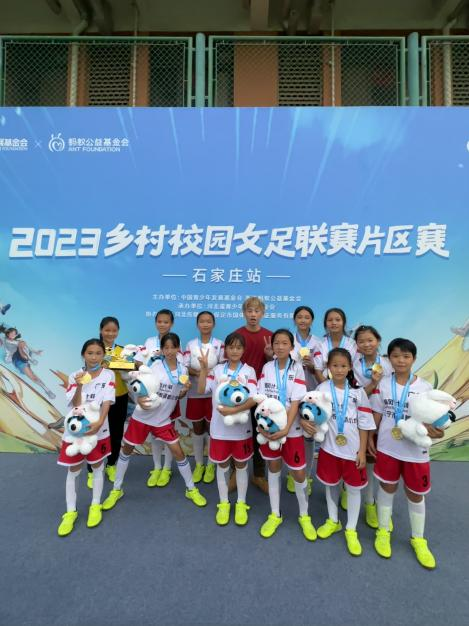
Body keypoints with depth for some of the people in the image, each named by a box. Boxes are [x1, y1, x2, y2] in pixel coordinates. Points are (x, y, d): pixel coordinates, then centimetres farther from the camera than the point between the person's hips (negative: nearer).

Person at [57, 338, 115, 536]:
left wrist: (100, 422, -30)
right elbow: (76, 406, -8)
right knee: (73, 471, 12)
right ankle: (70, 512, 29)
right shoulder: (74, 376, -3)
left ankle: (95, 506, 32)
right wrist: (79, 385, -24)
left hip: (99, 429, -1)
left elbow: (107, 402, -15)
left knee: (97, 467, 13)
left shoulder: (108, 375, -7)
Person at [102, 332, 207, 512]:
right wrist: (139, 400, -31)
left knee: (178, 452, 3)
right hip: (142, 417, -1)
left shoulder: (183, 370, -4)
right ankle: (116, 490, 35)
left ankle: (191, 490, 23)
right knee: (126, 450, 12)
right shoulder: (155, 366, -13)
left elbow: (178, 396, 7)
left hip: (163, 420, 2)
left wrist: (185, 389, -14)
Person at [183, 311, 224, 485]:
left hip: (213, 392, -1)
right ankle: (199, 464, 29)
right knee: (197, 428, 12)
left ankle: (211, 465, 26)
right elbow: (185, 367, -2)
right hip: (195, 392, 2)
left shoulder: (219, 344, 0)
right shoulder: (191, 344, 3)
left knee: (212, 427, 7)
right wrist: (198, 373, -19)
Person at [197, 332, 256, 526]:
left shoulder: (249, 371, -6)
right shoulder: (217, 369, 0)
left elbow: (253, 399, -15)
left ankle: (241, 504, 33)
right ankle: (223, 504, 34)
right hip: (219, 427, 1)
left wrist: (234, 410, -27)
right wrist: (204, 367, -16)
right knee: (222, 465, 15)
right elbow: (201, 389, -7)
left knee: (241, 466, 14)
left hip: (241, 426, -1)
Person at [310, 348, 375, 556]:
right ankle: (333, 521, 40)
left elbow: (364, 423, -3)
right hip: (330, 447, 0)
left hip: (352, 449, 0)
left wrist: (362, 450, -4)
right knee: (331, 484, 17)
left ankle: (351, 530, 32)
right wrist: (304, 421, -26)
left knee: (353, 488, 12)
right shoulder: (322, 389, -7)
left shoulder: (357, 391, -6)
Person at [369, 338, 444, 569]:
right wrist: (370, 439, -3)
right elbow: (376, 415, 1)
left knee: (415, 494, 16)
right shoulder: (382, 385, -6)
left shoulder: (425, 388, -8)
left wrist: (434, 431, -24)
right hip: (387, 447, 0)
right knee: (387, 488, 16)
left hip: (415, 450, 0)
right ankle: (383, 532, 36)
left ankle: (418, 539, 38)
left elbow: (430, 419, -4)